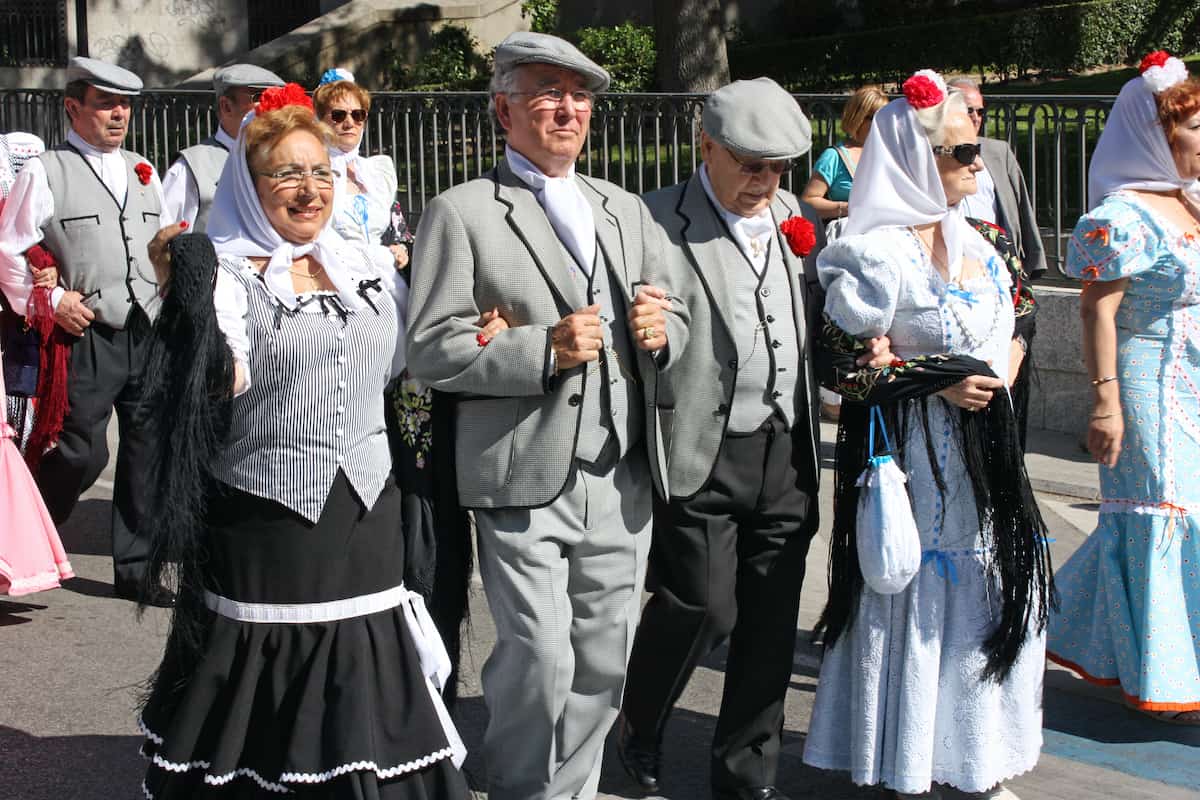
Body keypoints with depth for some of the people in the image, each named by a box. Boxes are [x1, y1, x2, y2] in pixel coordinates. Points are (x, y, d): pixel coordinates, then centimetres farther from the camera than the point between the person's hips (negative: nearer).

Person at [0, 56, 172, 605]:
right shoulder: (45, 173, -3)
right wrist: (49, 302, -9)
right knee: (81, 453, -4)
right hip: (89, 336, -5)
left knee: (146, 453, 7)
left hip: (151, 332, 5)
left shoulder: (143, 172, 14)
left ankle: (136, 569, 19)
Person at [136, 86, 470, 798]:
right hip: (264, 533, -5)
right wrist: (183, 299, -24)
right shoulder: (224, 274, -5)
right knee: (267, 736, 5)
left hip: (368, 526, 5)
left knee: (365, 730, 11)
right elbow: (220, 384, -17)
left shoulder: (369, 268, 11)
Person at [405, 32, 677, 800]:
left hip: (623, 480, 5)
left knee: (604, 664, 11)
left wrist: (659, 328, -4)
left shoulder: (626, 209, 16)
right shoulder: (461, 213, -2)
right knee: (540, 665, -4)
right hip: (527, 484, -5)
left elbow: (675, 322, 19)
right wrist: (544, 350, -19)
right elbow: (433, 351, -9)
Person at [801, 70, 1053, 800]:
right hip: (919, 450, -7)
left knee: (992, 594, 12)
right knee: (922, 596, 1)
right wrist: (939, 386, -19)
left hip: (986, 446, 7)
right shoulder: (879, 255, -15)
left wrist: (1005, 371, 4)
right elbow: (838, 363, -16)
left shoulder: (970, 239, 9)